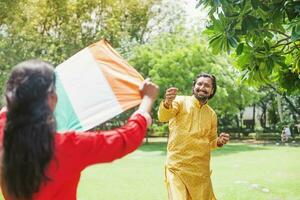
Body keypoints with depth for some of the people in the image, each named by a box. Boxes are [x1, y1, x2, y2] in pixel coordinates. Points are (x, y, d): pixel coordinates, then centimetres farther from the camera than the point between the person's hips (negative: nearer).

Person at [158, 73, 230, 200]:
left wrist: (219, 142, -1)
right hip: (177, 166, -5)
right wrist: (167, 103, -43)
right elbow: (163, 117, -22)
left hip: (201, 169, 5)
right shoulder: (181, 101, -2)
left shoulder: (212, 114, 12)